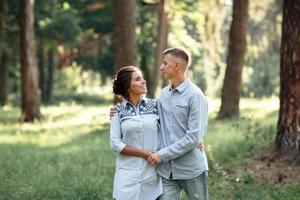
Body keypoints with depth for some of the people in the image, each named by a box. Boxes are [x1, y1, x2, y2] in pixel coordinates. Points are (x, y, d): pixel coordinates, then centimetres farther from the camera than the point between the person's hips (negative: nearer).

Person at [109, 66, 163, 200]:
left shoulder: (155, 106, 5)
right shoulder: (118, 111, 2)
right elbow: (115, 144, -4)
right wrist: (145, 154, -10)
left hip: (151, 173, 1)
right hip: (128, 174, -1)